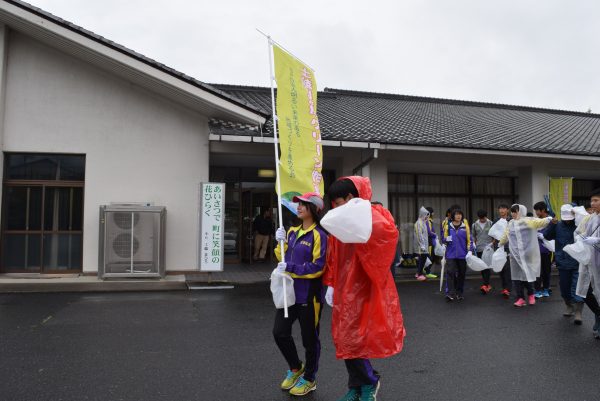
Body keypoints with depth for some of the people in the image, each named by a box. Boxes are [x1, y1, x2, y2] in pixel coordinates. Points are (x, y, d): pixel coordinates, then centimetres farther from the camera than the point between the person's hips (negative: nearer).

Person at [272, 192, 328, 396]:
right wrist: (281, 243, -3)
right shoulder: (292, 232, 10)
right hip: (290, 291, 7)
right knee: (279, 332, 8)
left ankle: (309, 379, 29)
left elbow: (319, 267, -18)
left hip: (309, 294, -7)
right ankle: (295, 368, 34)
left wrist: (291, 268, -23)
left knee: (309, 337, 8)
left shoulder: (319, 235, -14)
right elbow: (283, 258, 14)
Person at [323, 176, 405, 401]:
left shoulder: (370, 215, -11)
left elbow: (388, 232, -34)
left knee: (354, 340, -2)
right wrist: (330, 284, 11)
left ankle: (369, 382, 23)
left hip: (362, 289, -6)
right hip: (344, 290, 7)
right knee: (346, 340, 11)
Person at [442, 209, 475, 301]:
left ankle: (460, 293, 21)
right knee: (450, 272, -12)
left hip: (462, 255, 1)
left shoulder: (465, 227, 3)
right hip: (451, 255, -1)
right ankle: (450, 293, -15)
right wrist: (446, 239, -11)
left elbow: (469, 240, 4)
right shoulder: (448, 226, 5)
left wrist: (470, 251, -6)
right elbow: (444, 238, 11)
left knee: (461, 274, 8)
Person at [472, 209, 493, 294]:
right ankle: (487, 285, 20)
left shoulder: (490, 223, -1)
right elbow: (473, 236, 15)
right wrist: (475, 244, 7)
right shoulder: (475, 225, 7)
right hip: (479, 249, 4)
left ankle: (485, 285, -15)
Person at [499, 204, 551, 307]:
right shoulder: (511, 223, 13)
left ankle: (530, 294, 30)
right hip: (515, 255, 4)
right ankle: (521, 298, 9)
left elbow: (540, 222, -22)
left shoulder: (529, 221, -4)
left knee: (528, 274, 5)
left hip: (527, 254, -4)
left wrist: (549, 219, -41)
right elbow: (505, 235, 28)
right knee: (516, 276, 2)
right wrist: (500, 244, 41)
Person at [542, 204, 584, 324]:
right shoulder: (558, 225, 1)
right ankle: (570, 307, 35)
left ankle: (578, 312, 2)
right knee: (564, 287, 14)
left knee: (577, 287, -5)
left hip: (577, 263, -3)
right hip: (563, 263, 3)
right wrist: (551, 224, -19)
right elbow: (546, 236, -5)